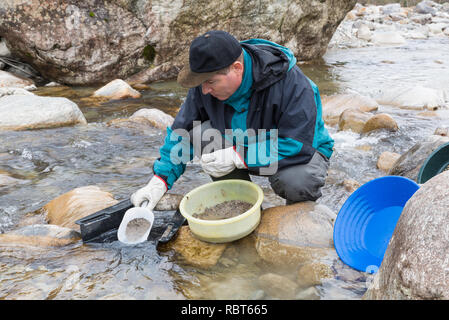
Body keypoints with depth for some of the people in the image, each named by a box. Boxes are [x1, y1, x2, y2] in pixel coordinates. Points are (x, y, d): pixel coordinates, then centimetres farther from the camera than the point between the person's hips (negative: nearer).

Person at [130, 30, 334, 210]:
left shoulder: (291, 82, -32)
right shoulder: (211, 78, -15)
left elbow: (298, 145, -33)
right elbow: (182, 132, -6)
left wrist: (238, 157, -36)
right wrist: (160, 179, -14)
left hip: (301, 151, -4)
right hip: (244, 147, 5)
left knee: (297, 181, -39)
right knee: (200, 133, -20)